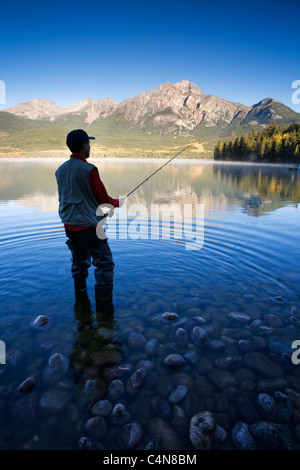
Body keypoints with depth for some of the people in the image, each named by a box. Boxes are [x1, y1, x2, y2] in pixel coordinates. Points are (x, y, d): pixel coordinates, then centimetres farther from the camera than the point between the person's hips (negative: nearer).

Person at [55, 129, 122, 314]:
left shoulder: (60, 170, 7)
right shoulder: (89, 170, -15)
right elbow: (103, 199, -11)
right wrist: (117, 202, 10)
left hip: (69, 226, 8)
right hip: (89, 226, -8)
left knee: (79, 264, 20)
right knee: (104, 264, 2)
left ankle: (81, 299, 33)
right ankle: (104, 306, 5)